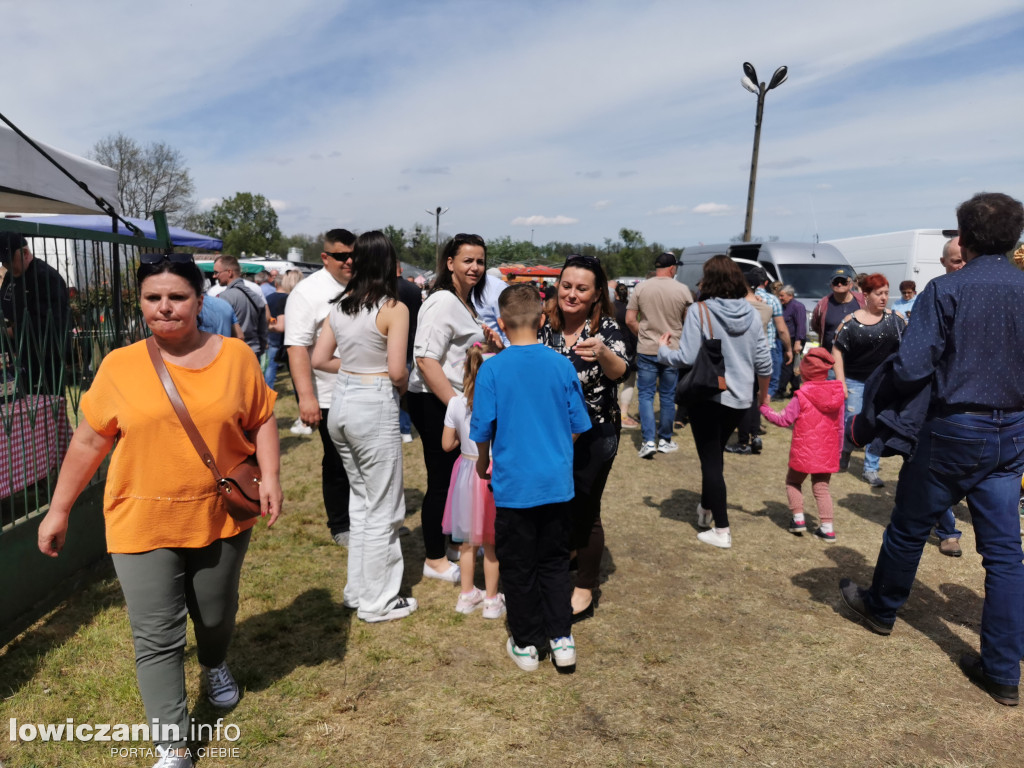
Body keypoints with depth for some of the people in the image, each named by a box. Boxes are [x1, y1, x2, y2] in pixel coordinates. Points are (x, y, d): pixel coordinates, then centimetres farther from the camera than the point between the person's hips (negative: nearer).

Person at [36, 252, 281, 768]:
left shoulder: (235, 356, -4)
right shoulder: (120, 365, -5)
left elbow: (262, 420, 3)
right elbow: (89, 441, 3)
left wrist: (270, 477, -10)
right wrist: (58, 509, 6)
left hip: (221, 516, 1)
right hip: (144, 524, -1)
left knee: (216, 615, 20)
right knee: (156, 637, 3)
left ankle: (215, 667, 54)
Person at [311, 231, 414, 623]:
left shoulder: (340, 304, 7)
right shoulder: (394, 308, -12)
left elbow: (319, 359, 9)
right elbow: (397, 371, -16)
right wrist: (403, 384, 4)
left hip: (341, 403, 7)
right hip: (374, 406, -7)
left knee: (360, 498, 21)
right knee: (383, 509, 6)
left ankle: (358, 589, 31)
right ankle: (378, 601, 18)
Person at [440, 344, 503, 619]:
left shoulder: (456, 403, -8)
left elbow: (447, 444, -1)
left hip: (467, 474, 3)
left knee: (467, 540, 18)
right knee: (491, 543, 11)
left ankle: (467, 595, 31)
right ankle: (491, 599, 22)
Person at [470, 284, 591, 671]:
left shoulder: (492, 369, -11)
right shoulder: (562, 365, -4)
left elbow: (482, 429, -7)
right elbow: (577, 425, 4)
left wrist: (483, 464, 12)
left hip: (513, 485, -2)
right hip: (557, 483, 3)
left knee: (518, 566, 12)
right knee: (554, 562, 18)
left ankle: (525, 644, 24)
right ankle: (561, 639, 22)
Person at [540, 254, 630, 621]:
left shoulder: (606, 328, -14)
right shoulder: (546, 324, -3)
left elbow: (619, 371, -29)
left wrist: (601, 352, -50)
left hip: (593, 436, -4)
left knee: (583, 511, 4)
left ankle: (584, 592, 22)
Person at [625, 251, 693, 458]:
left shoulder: (641, 288, -4)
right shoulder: (682, 290, -5)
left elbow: (630, 320, -4)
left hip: (646, 350, 0)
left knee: (646, 395, 6)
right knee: (668, 396, 12)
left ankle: (648, 441, -3)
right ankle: (665, 440, 21)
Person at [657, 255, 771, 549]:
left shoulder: (699, 312, -15)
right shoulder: (751, 314, 1)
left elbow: (687, 358, -18)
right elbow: (763, 361, 4)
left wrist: (663, 350, 2)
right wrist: (764, 392, 21)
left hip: (708, 396, -5)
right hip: (739, 398, 5)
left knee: (711, 461, 4)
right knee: (715, 454, 24)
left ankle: (721, 530, 8)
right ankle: (706, 509, 39)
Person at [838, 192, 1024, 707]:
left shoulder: (945, 291, -14)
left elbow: (911, 368, -20)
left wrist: (882, 403, -2)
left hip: (954, 431, -5)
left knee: (909, 527, 15)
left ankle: (881, 609, 37)